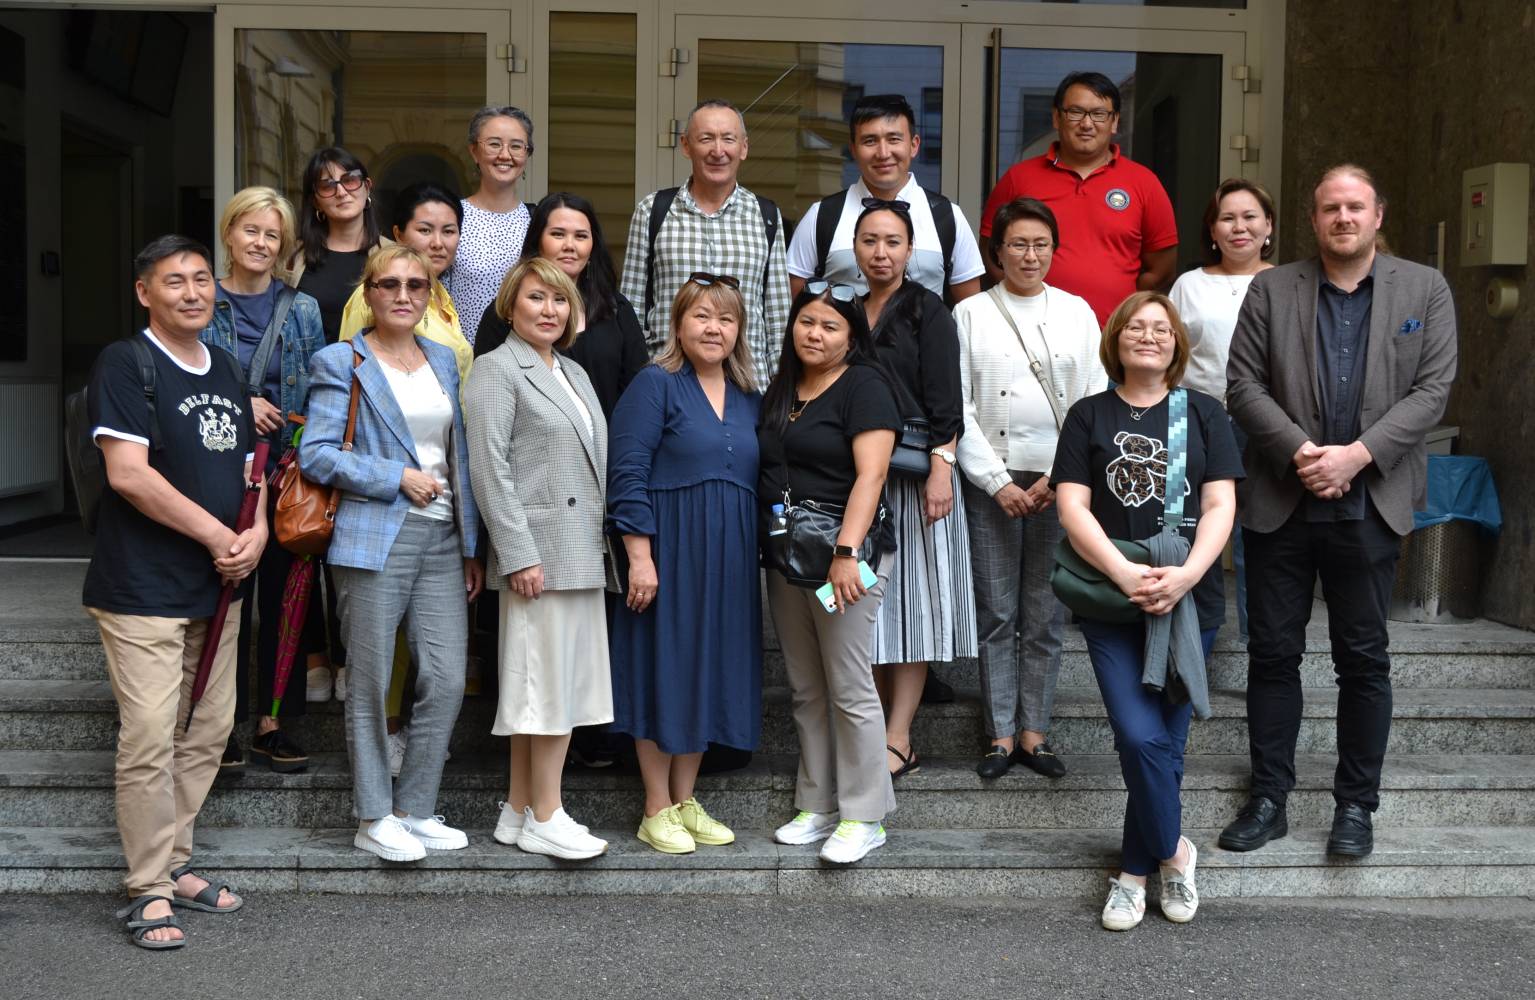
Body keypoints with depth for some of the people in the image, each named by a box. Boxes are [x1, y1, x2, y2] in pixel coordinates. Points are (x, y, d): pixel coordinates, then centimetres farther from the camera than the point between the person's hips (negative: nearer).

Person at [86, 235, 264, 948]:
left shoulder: (228, 372, 13)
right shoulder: (125, 364, -9)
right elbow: (128, 472, -19)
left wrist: (257, 530, -2)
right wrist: (218, 535, -16)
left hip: (217, 588, 8)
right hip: (144, 590, -7)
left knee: (207, 733, 13)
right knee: (149, 741, -7)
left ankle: (175, 862, 27)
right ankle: (148, 891, 4)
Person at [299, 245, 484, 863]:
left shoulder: (442, 359, 17)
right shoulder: (342, 363, 0)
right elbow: (315, 453, -8)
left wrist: (471, 545, 14)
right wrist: (398, 478, -12)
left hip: (441, 539, 5)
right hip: (375, 539, -5)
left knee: (447, 680, 2)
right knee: (371, 684, 1)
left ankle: (415, 809, 16)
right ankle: (373, 818, 13)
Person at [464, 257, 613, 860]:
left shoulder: (575, 374, 20)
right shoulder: (497, 369, -4)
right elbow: (490, 468, -12)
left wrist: (601, 544, 13)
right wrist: (519, 555, -18)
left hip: (581, 555, 8)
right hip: (540, 552, -8)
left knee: (553, 682, 10)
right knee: (552, 681, -5)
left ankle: (519, 812, 19)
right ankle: (544, 817, 4)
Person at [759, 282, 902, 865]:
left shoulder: (864, 387, -6)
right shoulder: (780, 391, 16)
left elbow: (870, 474, -15)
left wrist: (846, 551, -24)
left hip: (840, 552, -7)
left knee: (849, 689, -4)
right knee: (805, 690, 12)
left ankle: (863, 817, 6)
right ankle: (817, 806, 21)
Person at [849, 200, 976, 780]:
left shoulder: (927, 312, 1)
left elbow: (944, 401, -6)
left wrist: (941, 469, -16)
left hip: (913, 472, -5)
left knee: (908, 598, -4)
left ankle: (898, 740, -2)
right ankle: (873, 730, 14)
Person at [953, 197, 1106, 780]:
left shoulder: (1076, 312, 9)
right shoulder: (971, 315, 4)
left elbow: (1095, 402, 6)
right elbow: (958, 408, -1)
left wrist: (1063, 475, -5)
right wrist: (998, 482, -7)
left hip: (1060, 483, 1)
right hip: (992, 481, -1)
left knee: (1046, 615, 4)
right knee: (996, 613, 1)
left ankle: (1034, 732, 13)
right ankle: (1001, 734, 10)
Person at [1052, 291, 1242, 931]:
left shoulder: (1202, 413, 10)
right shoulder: (1089, 415, 9)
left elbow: (1220, 506, 2)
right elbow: (1072, 507, -1)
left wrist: (1186, 574, -15)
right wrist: (1124, 574, -15)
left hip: (1188, 601, 1)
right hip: (1111, 600, -1)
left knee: (1163, 743, 1)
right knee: (1143, 738, -11)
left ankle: (1134, 871, 18)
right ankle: (1173, 852, 11)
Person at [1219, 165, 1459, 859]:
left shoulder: (1425, 290, 5)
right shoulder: (1271, 289, 6)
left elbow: (1431, 391, -3)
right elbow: (1243, 385, 0)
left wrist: (1357, 454, -14)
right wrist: (1297, 450, -14)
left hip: (1370, 507, 0)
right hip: (1281, 504, 1)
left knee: (1363, 659, 7)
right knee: (1273, 653, 7)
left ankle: (1356, 803, 19)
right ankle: (1269, 798, 18)